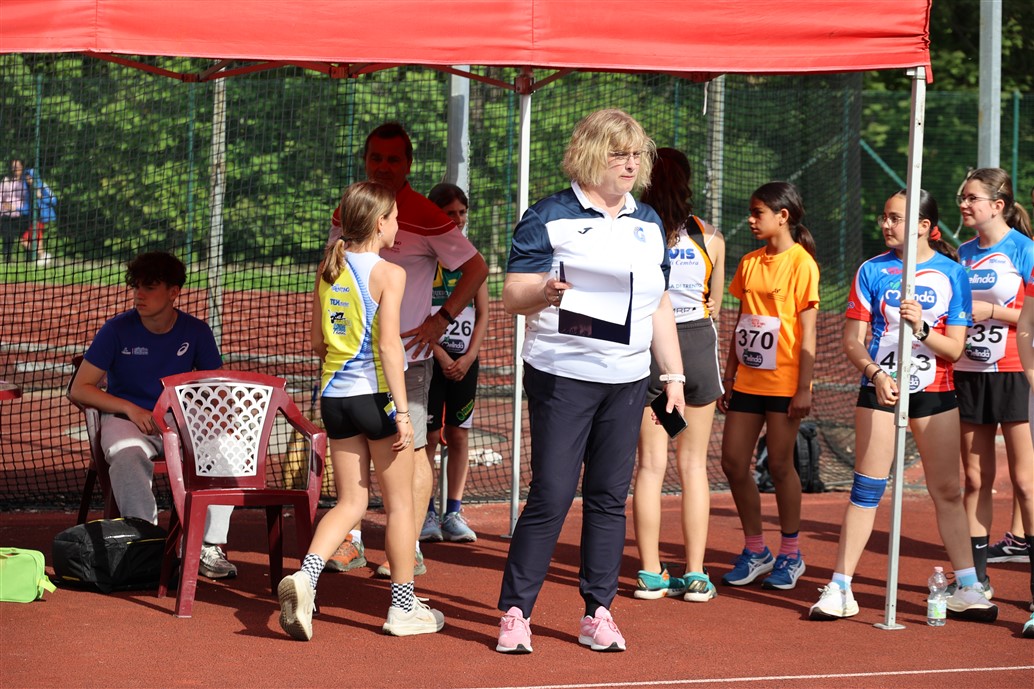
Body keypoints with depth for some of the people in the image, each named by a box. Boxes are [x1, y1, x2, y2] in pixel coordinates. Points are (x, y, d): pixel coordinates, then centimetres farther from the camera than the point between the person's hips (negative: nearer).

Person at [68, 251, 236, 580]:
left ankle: (210, 547, -23)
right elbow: (80, 389, -2)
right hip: (125, 419, -2)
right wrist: (130, 409, -15)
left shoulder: (196, 331, 4)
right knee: (128, 456, -38)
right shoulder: (117, 330, -2)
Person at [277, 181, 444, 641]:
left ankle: (305, 575, -11)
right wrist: (402, 411, -17)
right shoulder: (388, 274, -12)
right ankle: (403, 607, 15)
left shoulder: (328, 270, 7)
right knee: (399, 503, 8)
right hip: (375, 395, -6)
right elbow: (389, 345, -18)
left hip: (334, 396, 6)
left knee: (350, 502, 12)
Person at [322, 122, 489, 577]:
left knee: (411, 448, -2)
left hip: (406, 355, -5)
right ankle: (351, 541, 18)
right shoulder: (346, 214, 7)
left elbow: (476, 269, -6)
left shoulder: (427, 219, -10)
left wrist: (442, 318, -11)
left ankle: (410, 550, 4)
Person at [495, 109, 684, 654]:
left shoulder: (648, 222, 15)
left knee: (609, 498, 5)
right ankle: (515, 613, 0)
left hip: (627, 381, 5)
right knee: (551, 496, -7)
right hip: (562, 377, -5)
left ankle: (598, 613, 11)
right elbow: (512, 297, -6)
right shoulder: (549, 217, -3)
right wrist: (545, 291, -28)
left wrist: (673, 374, 15)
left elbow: (659, 306, 20)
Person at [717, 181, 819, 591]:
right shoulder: (750, 263, 11)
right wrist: (728, 377, 12)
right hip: (747, 380, 6)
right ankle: (755, 552, 16)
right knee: (733, 463, 3)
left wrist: (804, 387, -12)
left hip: (783, 383, -6)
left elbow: (807, 330, -9)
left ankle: (791, 554, 14)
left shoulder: (801, 262, -7)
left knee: (779, 465, 0)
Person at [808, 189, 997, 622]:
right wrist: (875, 373, -18)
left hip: (935, 392, 0)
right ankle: (840, 590, 0)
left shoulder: (953, 274, 1)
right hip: (881, 389, 0)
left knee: (947, 491, 3)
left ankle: (967, 588, 10)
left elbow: (954, 348, -1)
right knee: (867, 489, -2)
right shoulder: (872, 271, 2)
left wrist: (921, 328, -20)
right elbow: (852, 341, 0)